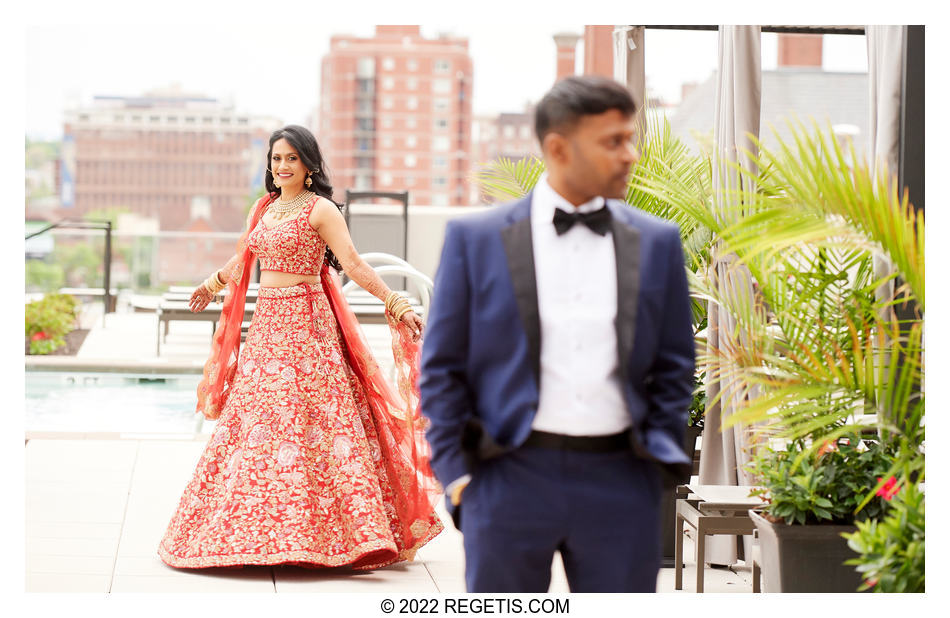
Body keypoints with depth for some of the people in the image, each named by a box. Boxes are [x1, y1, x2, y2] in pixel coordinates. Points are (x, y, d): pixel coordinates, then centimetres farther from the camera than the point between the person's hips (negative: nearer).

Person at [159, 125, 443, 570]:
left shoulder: (320, 210, -5)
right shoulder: (263, 208, 14)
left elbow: (354, 265, -12)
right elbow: (243, 258, 31)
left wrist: (394, 302, -23)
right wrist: (213, 284, 46)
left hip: (305, 322, -7)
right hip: (266, 321, 7)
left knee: (310, 420, -10)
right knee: (254, 419, 5)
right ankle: (264, 531, 13)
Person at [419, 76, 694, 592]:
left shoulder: (656, 243, 8)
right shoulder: (476, 239, 1)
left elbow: (674, 364, 14)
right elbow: (441, 366, 3)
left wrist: (658, 452, 5)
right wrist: (458, 472, -2)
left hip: (621, 483, 2)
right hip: (511, 475, -2)